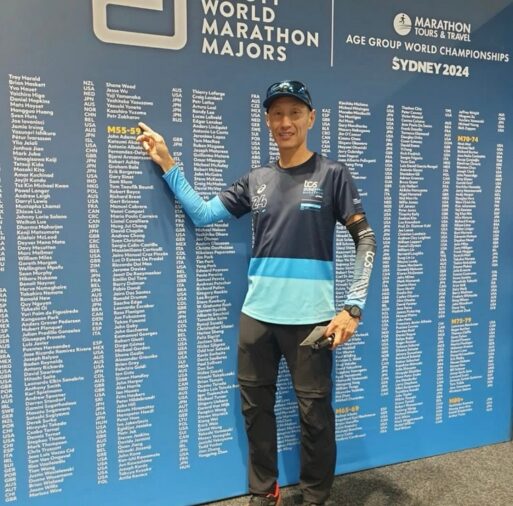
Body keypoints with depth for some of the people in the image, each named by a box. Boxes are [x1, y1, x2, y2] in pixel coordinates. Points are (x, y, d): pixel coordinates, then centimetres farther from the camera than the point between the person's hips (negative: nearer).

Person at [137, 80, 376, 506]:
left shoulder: (332, 174, 1)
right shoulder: (255, 180, 11)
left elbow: (365, 240, -2)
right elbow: (202, 214, 12)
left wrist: (353, 307, -10)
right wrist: (167, 164, 9)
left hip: (310, 317, -3)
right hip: (256, 315, 4)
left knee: (315, 413, 7)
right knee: (256, 407, 14)